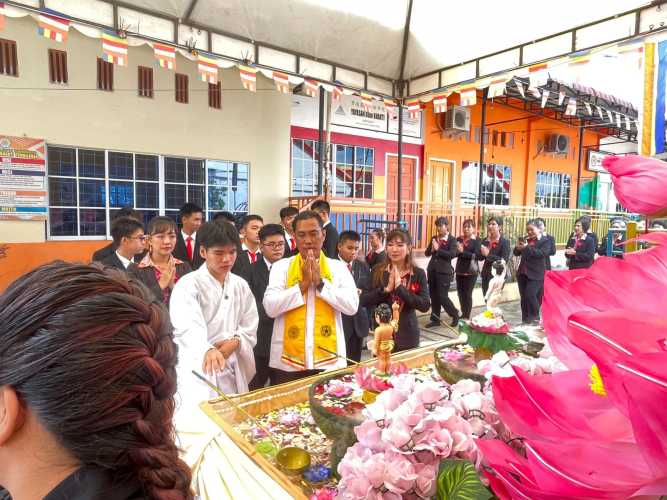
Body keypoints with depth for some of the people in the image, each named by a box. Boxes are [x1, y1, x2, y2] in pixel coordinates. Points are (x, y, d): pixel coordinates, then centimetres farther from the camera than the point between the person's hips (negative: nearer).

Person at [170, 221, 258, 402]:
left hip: (234, 372, 5)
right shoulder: (188, 285, -10)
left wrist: (235, 342, -12)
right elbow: (188, 328, -27)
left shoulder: (240, 285, 7)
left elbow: (250, 328, 9)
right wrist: (208, 351, -45)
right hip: (200, 372, -5)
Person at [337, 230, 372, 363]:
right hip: (339, 322, -5)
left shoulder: (363, 266, 10)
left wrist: (359, 295, -10)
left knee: (355, 363, 13)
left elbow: (369, 294, 10)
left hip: (359, 322, 5)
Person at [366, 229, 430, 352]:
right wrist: (386, 289, -22)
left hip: (407, 335, 0)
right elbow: (366, 300, -8)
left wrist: (400, 287, -22)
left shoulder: (418, 273, -5)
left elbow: (425, 306, -14)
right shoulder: (378, 271, -2)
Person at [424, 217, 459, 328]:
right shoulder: (434, 238, 11)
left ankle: (455, 315, 17)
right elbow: (426, 253, 11)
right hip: (432, 270, 6)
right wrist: (431, 249, -10)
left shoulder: (452, 239, -5)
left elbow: (452, 254, -19)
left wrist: (438, 249, -17)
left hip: (444, 272, -6)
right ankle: (435, 319, 20)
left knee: (442, 296, -6)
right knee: (434, 296, 10)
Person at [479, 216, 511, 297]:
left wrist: (488, 254, -21)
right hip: (486, 274, 6)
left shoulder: (505, 242, -8)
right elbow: (480, 257, 3)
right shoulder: (485, 240, 8)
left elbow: (504, 260, -17)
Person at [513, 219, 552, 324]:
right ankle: (525, 319, 18)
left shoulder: (545, 241, -4)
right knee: (523, 297, 9)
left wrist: (527, 248, -26)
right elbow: (516, 253, 11)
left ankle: (535, 318, 3)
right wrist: (518, 247, -12)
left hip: (536, 274, -6)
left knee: (530, 295, -15)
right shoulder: (525, 240, 11)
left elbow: (541, 253, -19)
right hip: (522, 273, 6)